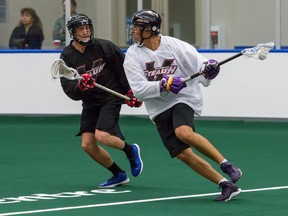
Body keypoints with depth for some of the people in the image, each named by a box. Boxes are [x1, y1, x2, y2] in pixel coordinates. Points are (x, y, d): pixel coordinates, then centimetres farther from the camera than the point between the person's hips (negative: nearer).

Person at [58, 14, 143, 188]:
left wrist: (131, 91, 2)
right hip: (90, 102, 4)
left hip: (111, 97, -4)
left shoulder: (104, 46, -11)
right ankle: (119, 175, 15)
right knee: (88, 144, -3)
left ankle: (131, 150, 7)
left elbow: (125, 67, 1)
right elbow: (69, 89, -12)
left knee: (101, 136, -23)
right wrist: (80, 86, -33)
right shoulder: (67, 56, -5)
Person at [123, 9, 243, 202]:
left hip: (184, 99, -3)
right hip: (159, 110, 3)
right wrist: (163, 84, -26)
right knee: (184, 154, -8)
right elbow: (139, 90, -11)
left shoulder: (175, 46, -7)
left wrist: (210, 69, -29)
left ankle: (226, 165, -21)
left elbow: (200, 68, -6)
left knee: (183, 133, -33)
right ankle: (226, 185, 0)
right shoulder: (133, 56, -2)